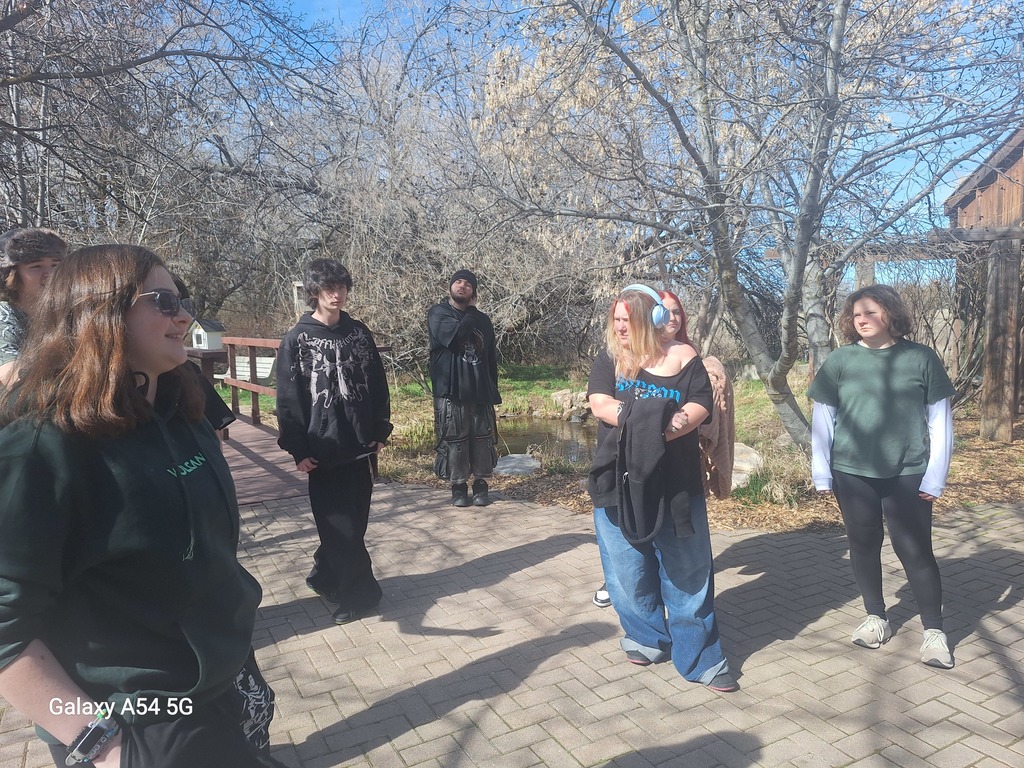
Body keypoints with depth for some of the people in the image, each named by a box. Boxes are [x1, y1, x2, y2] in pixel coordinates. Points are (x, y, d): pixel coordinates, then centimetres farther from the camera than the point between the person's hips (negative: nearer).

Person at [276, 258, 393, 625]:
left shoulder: (359, 333, 7)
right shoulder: (297, 339, -4)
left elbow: (378, 385, 10)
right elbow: (288, 399, -4)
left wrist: (381, 430, 6)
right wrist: (297, 449, -8)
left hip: (359, 443, 4)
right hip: (322, 448, -4)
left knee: (355, 520, 10)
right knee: (340, 524, 1)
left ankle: (326, 577, 31)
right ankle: (359, 594, 13)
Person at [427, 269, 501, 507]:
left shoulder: (482, 320, 14)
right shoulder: (438, 313, 1)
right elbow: (454, 336, -20)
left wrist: (493, 390, 12)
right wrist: (471, 311, -4)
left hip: (480, 391, 4)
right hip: (451, 391, -3)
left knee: (482, 439, 6)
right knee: (454, 440, 1)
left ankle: (481, 484, 19)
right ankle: (459, 486, 14)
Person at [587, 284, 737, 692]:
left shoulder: (683, 357, 0)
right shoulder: (609, 359, 5)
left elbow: (700, 405, -9)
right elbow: (599, 404, -9)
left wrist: (670, 426, -27)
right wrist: (643, 421, -22)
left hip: (676, 482, -1)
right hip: (620, 481, 2)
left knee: (687, 570, 5)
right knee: (628, 569, 10)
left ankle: (700, 658, 18)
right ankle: (648, 639, 32)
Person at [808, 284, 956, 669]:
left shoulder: (921, 358, -2)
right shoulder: (839, 361, 0)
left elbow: (940, 421, 1)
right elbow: (822, 419, 2)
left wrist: (935, 477, -3)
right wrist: (822, 474, 0)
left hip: (908, 474, -1)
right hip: (852, 473, 2)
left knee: (915, 550, 2)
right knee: (863, 545, 12)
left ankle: (934, 630, 18)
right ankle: (876, 618, 29)